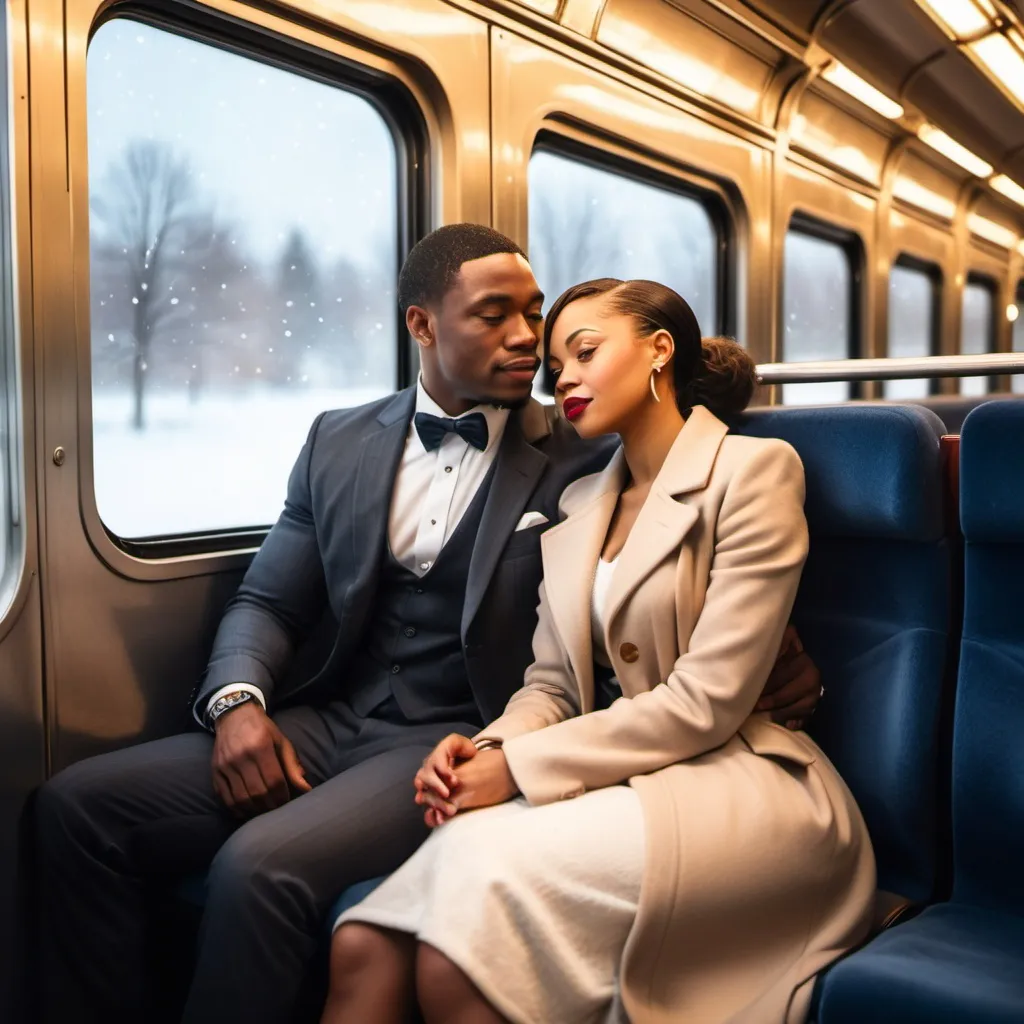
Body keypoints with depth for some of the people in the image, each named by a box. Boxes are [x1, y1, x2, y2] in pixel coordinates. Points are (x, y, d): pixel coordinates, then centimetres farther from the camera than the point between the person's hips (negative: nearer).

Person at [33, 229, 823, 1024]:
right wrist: (239, 703, -9)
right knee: (80, 803, -9)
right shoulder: (339, 442, 10)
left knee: (259, 865, -29)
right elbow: (268, 603, 11)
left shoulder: (583, 463, -1)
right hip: (330, 722, 5)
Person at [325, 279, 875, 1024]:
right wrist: (483, 750, -9)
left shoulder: (753, 469, -5)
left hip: (736, 787, -5)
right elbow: (552, 686, 14)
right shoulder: (578, 505, 16)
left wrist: (519, 767, -14)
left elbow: (706, 701, -13)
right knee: (363, 948, -20)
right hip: (624, 782, 5)